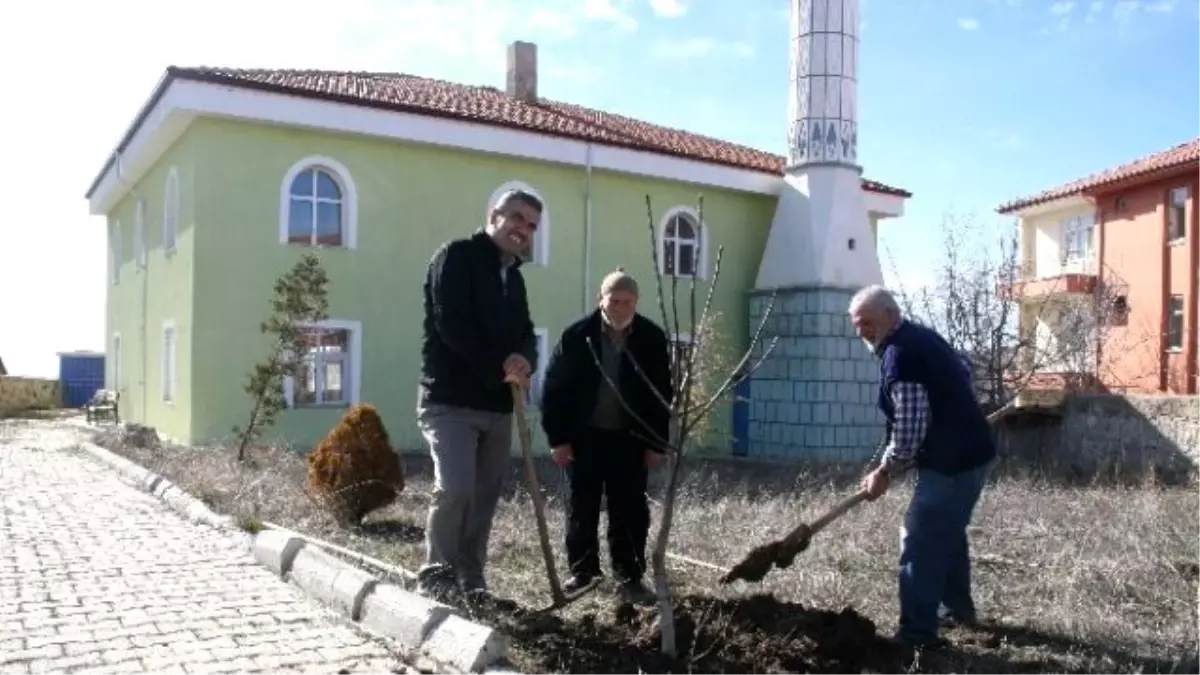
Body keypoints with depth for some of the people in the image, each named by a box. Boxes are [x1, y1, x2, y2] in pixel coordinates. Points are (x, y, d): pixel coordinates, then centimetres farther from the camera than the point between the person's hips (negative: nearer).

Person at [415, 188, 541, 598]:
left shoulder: (514, 276, 19)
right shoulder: (456, 257, -5)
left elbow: (525, 334, 15)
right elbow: (450, 325, -16)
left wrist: (522, 360, -9)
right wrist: (498, 366, -13)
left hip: (498, 405, 7)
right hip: (450, 400, -7)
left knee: (486, 495, 5)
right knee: (455, 489, -16)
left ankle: (471, 581, 13)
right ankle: (436, 575, 0)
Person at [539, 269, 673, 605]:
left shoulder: (652, 338, -5)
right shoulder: (577, 335, -10)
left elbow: (662, 394, 0)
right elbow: (554, 387, -6)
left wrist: (657, 443, -3)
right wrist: (557, 438, -9)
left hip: (630, 439, 0)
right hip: (584, 437, 0)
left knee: (630, 511, 4)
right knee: (582, 508, 10)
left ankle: (630, 577, 14)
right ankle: (582, 570, 25)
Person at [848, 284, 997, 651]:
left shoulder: (899, 354, -20)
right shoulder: (922, 335, 12)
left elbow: (909, 429, -23)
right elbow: (963, 373, 27)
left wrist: (885, 472, -12)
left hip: (951, 460, -11)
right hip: (972, 451, 11)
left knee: (920, 541, -8)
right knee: (947, 533, 24)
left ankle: (918, 631, -6)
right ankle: (957, 606, 38)